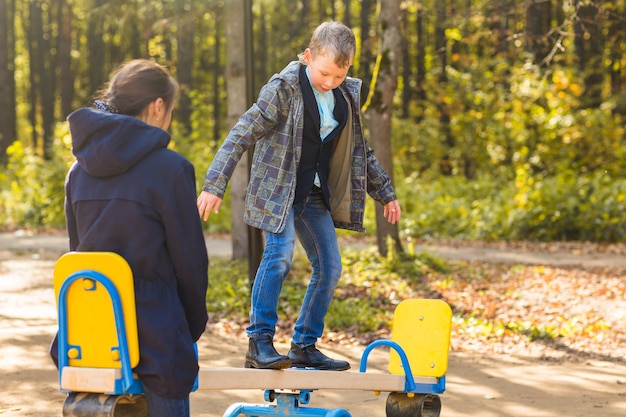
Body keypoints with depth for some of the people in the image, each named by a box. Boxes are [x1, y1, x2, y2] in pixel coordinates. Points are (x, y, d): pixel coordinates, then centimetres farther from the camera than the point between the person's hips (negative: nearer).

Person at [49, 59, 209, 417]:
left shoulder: (80, 169, 7)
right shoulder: (171, 169, -11)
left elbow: (78, 249, 13)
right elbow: (190, 258, -7)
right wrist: (194, 327, 7)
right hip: (154, 333, -6)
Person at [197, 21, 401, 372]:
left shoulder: (347, 95, 5)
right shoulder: (284, 89, -14)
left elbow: (360, 149, 19)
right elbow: (243, 134, -17)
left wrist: (385, 193, 23)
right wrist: (214, 185, -23)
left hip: (316, 194, 7)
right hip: (278, 189, -7)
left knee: (330, 267, 5)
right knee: (280, 254, -26)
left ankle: (305, 347, 16)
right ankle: (259, 342, -21)